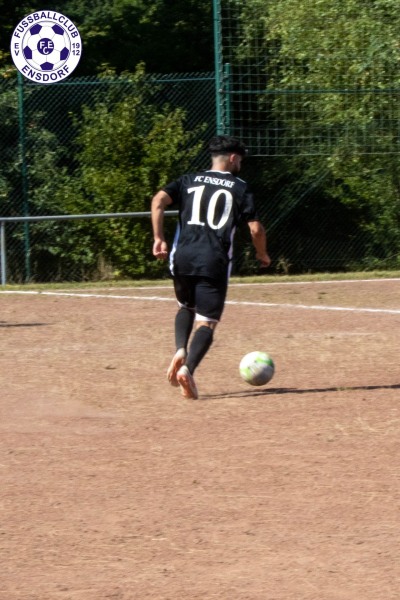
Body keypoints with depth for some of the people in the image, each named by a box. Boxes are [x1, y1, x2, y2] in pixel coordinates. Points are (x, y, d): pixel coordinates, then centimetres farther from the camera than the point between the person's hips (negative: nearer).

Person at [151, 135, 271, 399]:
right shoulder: (239, 187, 8)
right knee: (206, 322, -2)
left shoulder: (189, 180, 17)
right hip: (215, 260, -3)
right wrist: (262, 254, 20)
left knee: (186, 307, 27)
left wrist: (159, 238, 3)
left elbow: (159, 200, 0)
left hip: (183, 257, 3)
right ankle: (188, 368, -27)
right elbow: (256, 229, 1)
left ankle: (180, 351, 1)